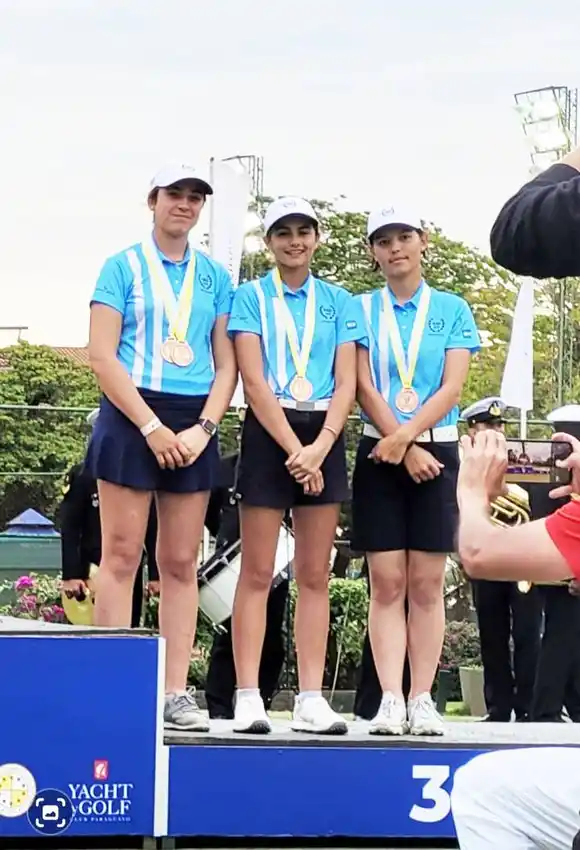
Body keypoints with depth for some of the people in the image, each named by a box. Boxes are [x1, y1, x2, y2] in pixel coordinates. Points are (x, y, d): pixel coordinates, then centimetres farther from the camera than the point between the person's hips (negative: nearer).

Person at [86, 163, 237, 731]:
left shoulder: (214, 277, 12)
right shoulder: (123, 267, 2)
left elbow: (226, 364, 11)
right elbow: (102, 356, -5)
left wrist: (204, 427, -6)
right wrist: (152, 427, -13)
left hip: (195, 424, 4)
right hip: (131, 417, -3)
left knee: (181, 563, 3)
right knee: (121, 556, -5)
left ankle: (176, 692, 4)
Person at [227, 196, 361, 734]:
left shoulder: (339, 302, 10)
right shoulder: (250, 297, 3)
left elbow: (346, 384, 3)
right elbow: (253, 381, -6)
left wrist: (318, 448, -11)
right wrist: (293, 450, -14)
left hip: (324, 436, 3)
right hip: (268, 433, -3)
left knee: (315, 576, 3)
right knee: (257, 573, -4)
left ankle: (311, 699, 4)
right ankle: (248, 698, -4)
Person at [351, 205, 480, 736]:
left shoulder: (452, 310, 7)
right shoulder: (361, 309, 7)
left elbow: (452, 388, -1)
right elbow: (364, 388, -1)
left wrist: (405, 436, -13)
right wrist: (407, 449, -10)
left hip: (436, 452, 0)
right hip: (379, 453, 0)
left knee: (427, 584, -1)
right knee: (387, 583, -4)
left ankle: (423, 700, 1)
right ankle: (390, 700, -5)